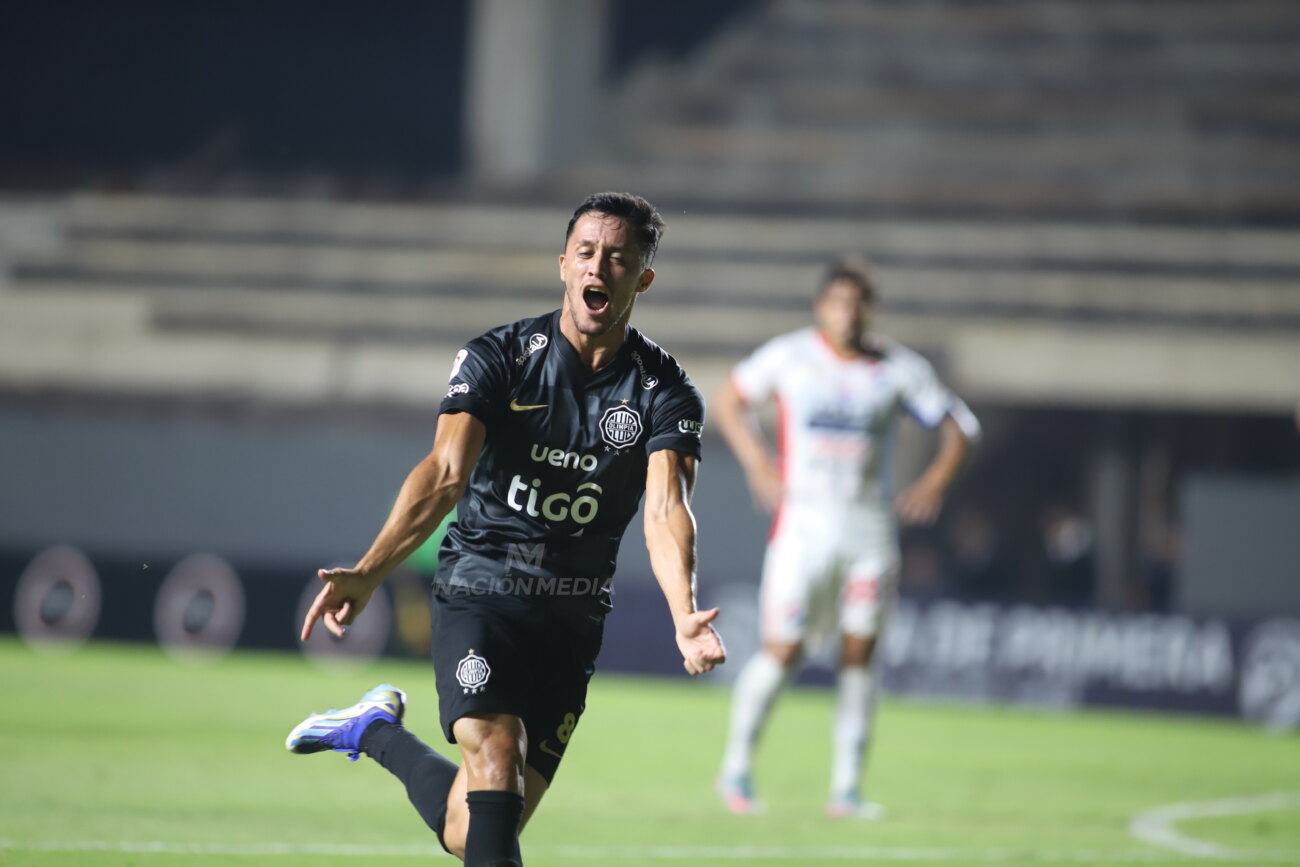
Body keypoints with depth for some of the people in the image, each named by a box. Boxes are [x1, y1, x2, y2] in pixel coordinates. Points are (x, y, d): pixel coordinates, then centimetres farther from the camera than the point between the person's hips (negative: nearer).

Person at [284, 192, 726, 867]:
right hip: (478, 590, -2)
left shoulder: (665, 392, -4)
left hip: (572, 618, 2)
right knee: (496, 760, -26)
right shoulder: (497, 357, -6)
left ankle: (377, 732, 30)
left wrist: (684, 615, -38)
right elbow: (445, 473, -17)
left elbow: (665, 509, -18)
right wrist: (368, 572, -33)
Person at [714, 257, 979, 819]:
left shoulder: (900, 369, 1)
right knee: (782, 653, -6)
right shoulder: (789, 357, -1)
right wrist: (758, 464, -4)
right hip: (804, 525, -2)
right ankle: (737, 768, 12)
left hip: (870, 531, 2)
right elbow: (729, 402, 11)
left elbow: (958, 427, 9)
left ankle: (847, 788, 8)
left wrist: (936, 480, -9)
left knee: (859, 656, 1)